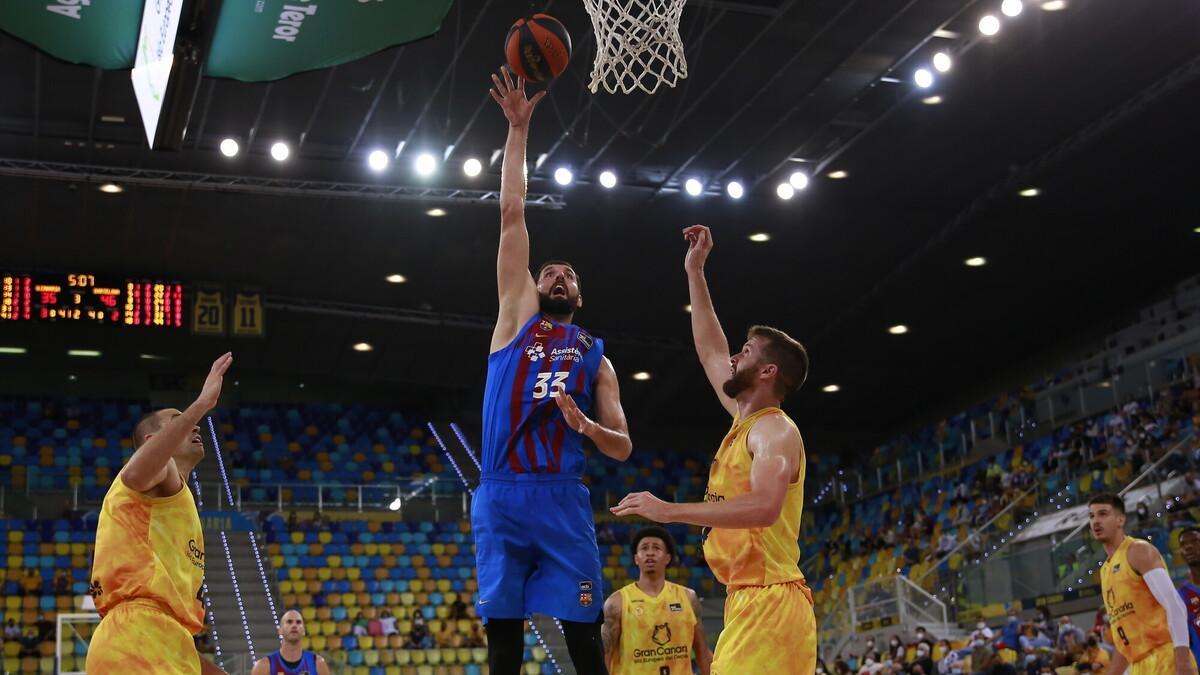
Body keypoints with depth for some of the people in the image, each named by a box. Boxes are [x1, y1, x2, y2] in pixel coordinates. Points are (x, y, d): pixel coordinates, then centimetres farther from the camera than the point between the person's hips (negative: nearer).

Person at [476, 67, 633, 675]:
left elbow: (623, 448, 13)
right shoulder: (516, 317, 15)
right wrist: (519, 128, 9)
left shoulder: (595, 356, 17)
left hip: (562, 497, 0)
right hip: (500, 494, 0)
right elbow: (511, 215, 11)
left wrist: (584, 425, -9)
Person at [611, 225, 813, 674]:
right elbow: (709, 351, 31)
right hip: (748, 602, 9)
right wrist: (694, 272, 32)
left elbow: (764, 506, -27)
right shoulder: (746, 420, 19)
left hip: (768, 603, -9)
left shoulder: (774, 430, -8)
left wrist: (671, 511, -25)